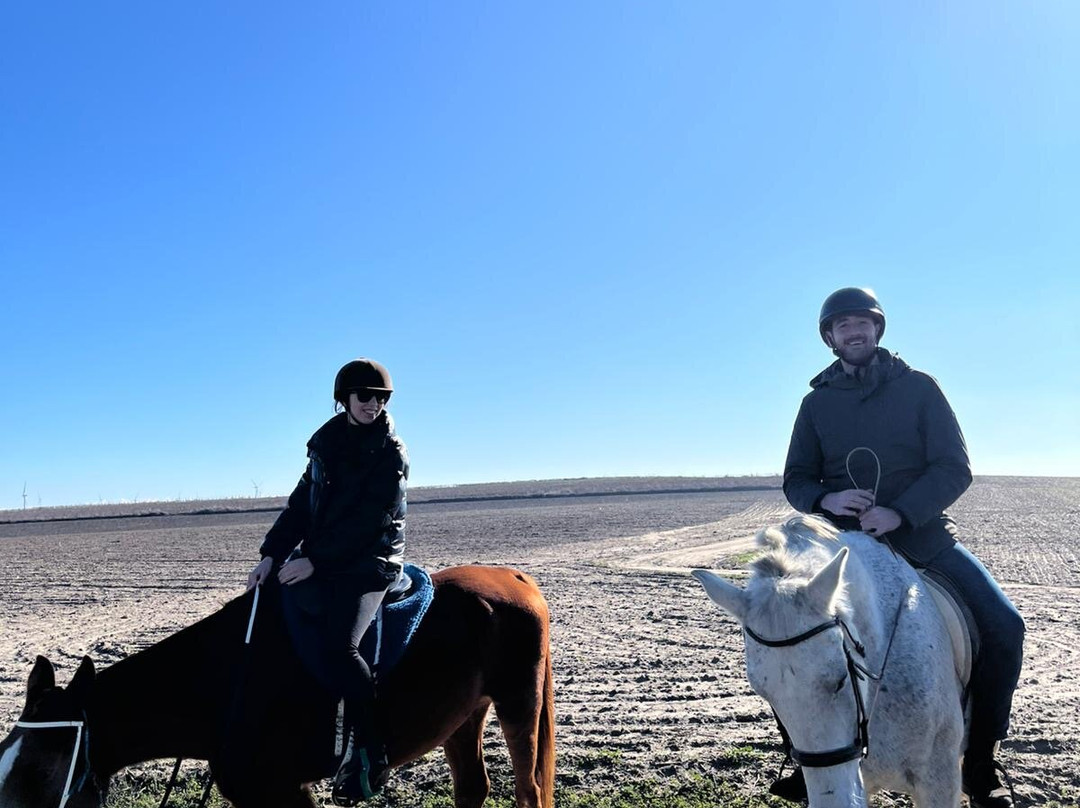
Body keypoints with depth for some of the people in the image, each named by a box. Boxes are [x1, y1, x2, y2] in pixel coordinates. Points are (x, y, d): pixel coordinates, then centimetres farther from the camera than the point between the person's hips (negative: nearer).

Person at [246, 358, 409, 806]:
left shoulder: (391, 454, -9)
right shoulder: (326, 443, 9)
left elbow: (366, 522, -16)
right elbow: (301, 505, 7)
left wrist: (314, 561, -20)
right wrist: (271, 554, -5)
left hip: (368, 562, -7)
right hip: (318, 558, 7)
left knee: (341, 645, -22)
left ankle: (369, 752, -8)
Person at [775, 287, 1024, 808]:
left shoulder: (919, 388, 1)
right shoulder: (817, 402, 5)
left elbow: (955, 469, -5)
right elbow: (795, 481, 7)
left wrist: (900, 512, -21)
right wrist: (825, 499, -17)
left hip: (923, 537, -1)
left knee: (1003, 627, -16)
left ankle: (980, 764, 6)